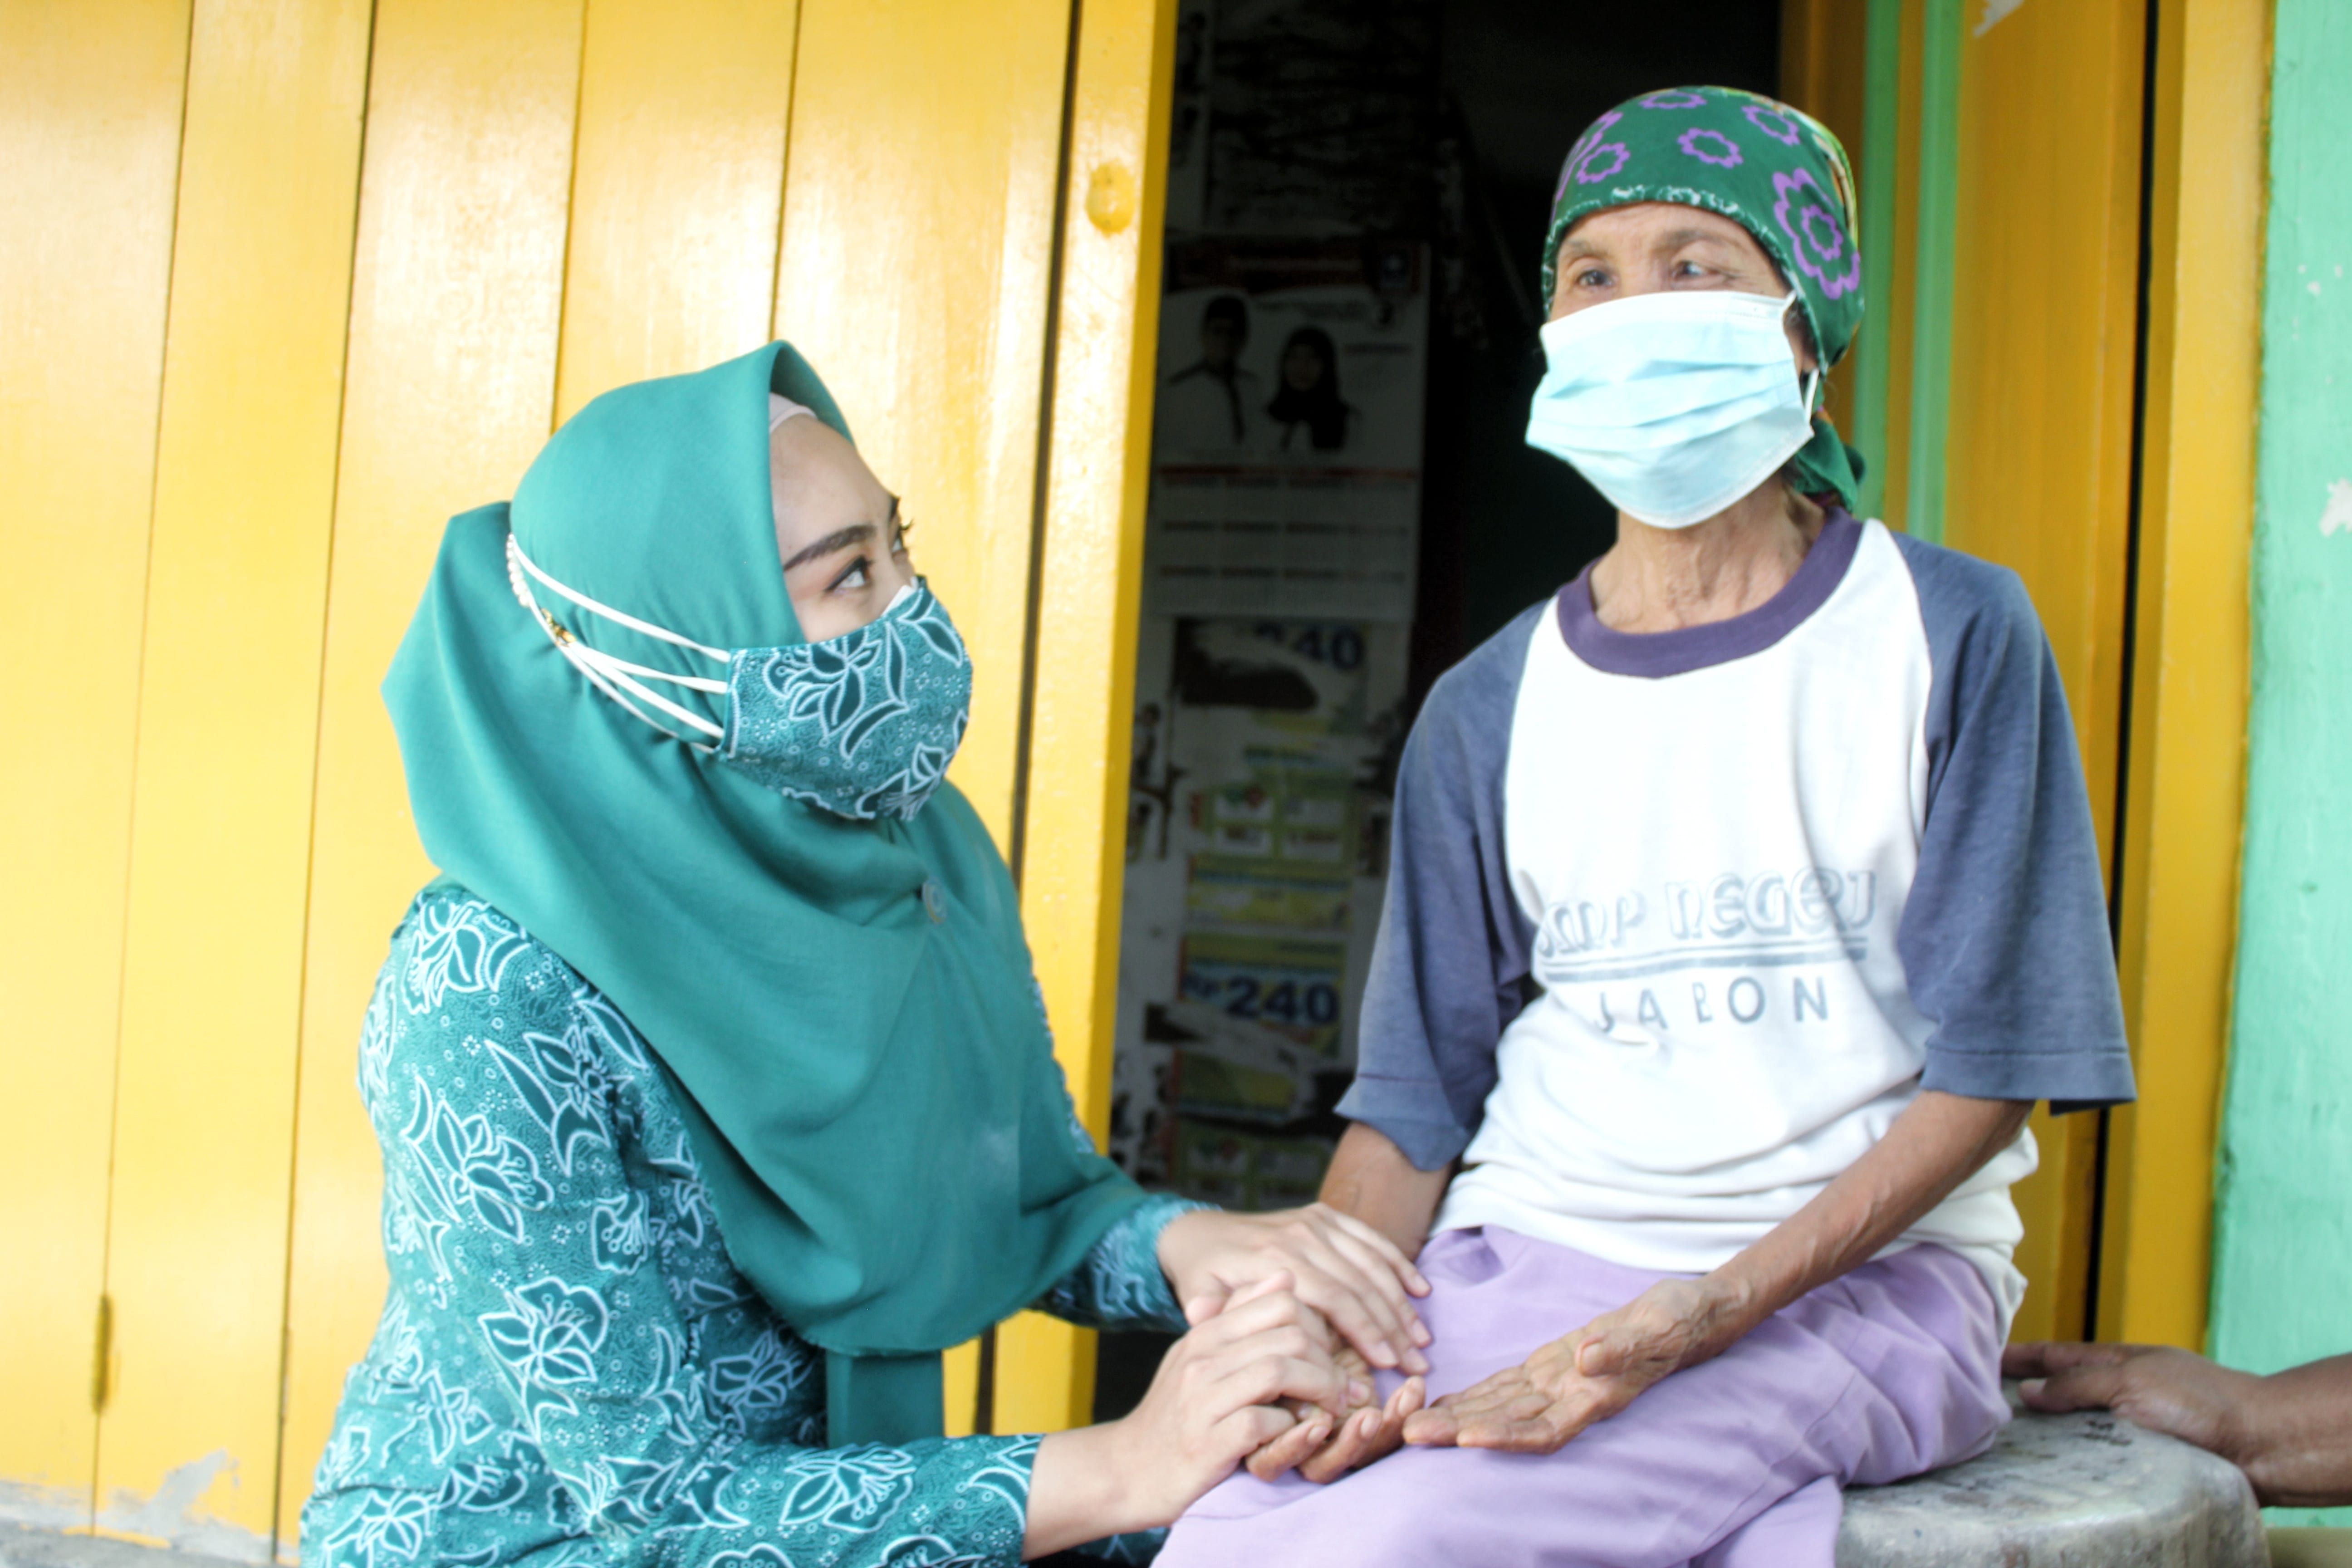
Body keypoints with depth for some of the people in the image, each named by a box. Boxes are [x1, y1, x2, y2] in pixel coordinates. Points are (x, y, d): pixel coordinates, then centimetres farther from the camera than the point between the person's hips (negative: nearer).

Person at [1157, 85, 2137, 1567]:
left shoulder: (1954, 635, 0)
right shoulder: (1488, 710, 9)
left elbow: (1989, 1064, -3)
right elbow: (1416, 1089, 8)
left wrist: (1710, 1310, -17)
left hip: (1856, 1275, -4)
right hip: (1518, 1258, 4)